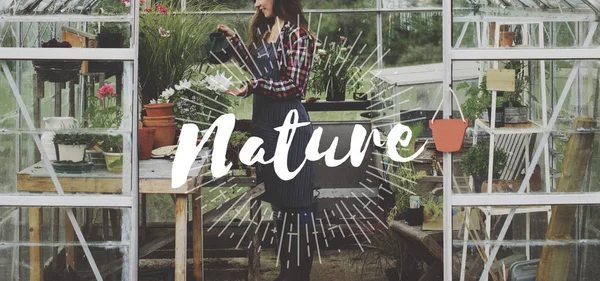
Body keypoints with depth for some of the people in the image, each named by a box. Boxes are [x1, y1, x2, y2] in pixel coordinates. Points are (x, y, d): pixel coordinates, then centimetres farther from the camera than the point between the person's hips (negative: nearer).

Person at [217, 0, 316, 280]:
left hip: (288, 122, -9)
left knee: (294, 201, -2)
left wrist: (253, 86, -21)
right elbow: (255, 67, 26)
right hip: (265, 121, 9)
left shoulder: (297, 34, -10)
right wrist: (233, 39, 20)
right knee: (276, 197, 13)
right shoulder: (265, 31, 14)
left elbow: (294, 85, -15)